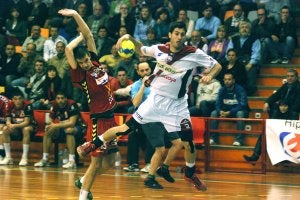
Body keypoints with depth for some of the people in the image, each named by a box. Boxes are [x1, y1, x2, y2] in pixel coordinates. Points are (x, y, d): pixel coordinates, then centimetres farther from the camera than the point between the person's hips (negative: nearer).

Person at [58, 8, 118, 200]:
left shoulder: (95, 63, 4)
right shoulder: (80, 75, -12)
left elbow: (89, 35, 0)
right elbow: (69, 49, -25)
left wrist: (76, 15, -7)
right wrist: (81, 37, -7)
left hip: (110, 117, 7)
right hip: (99, 119, -7)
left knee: (108, 163, 12)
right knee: (97, 161, -5)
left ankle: (83, 182, 32)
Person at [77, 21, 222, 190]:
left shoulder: (194, 54, -11)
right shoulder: (160, 49, -3)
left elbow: (217, 66, -5)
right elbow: (141, 51, 17)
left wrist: (209, 76, -25)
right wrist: (131, 39, -1)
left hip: (177, 104, -1)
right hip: (156, 98, 1)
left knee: (188, 143, -5)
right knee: (127, 128, -6)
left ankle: (191, 173, 22)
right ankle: (93, 144, 9)